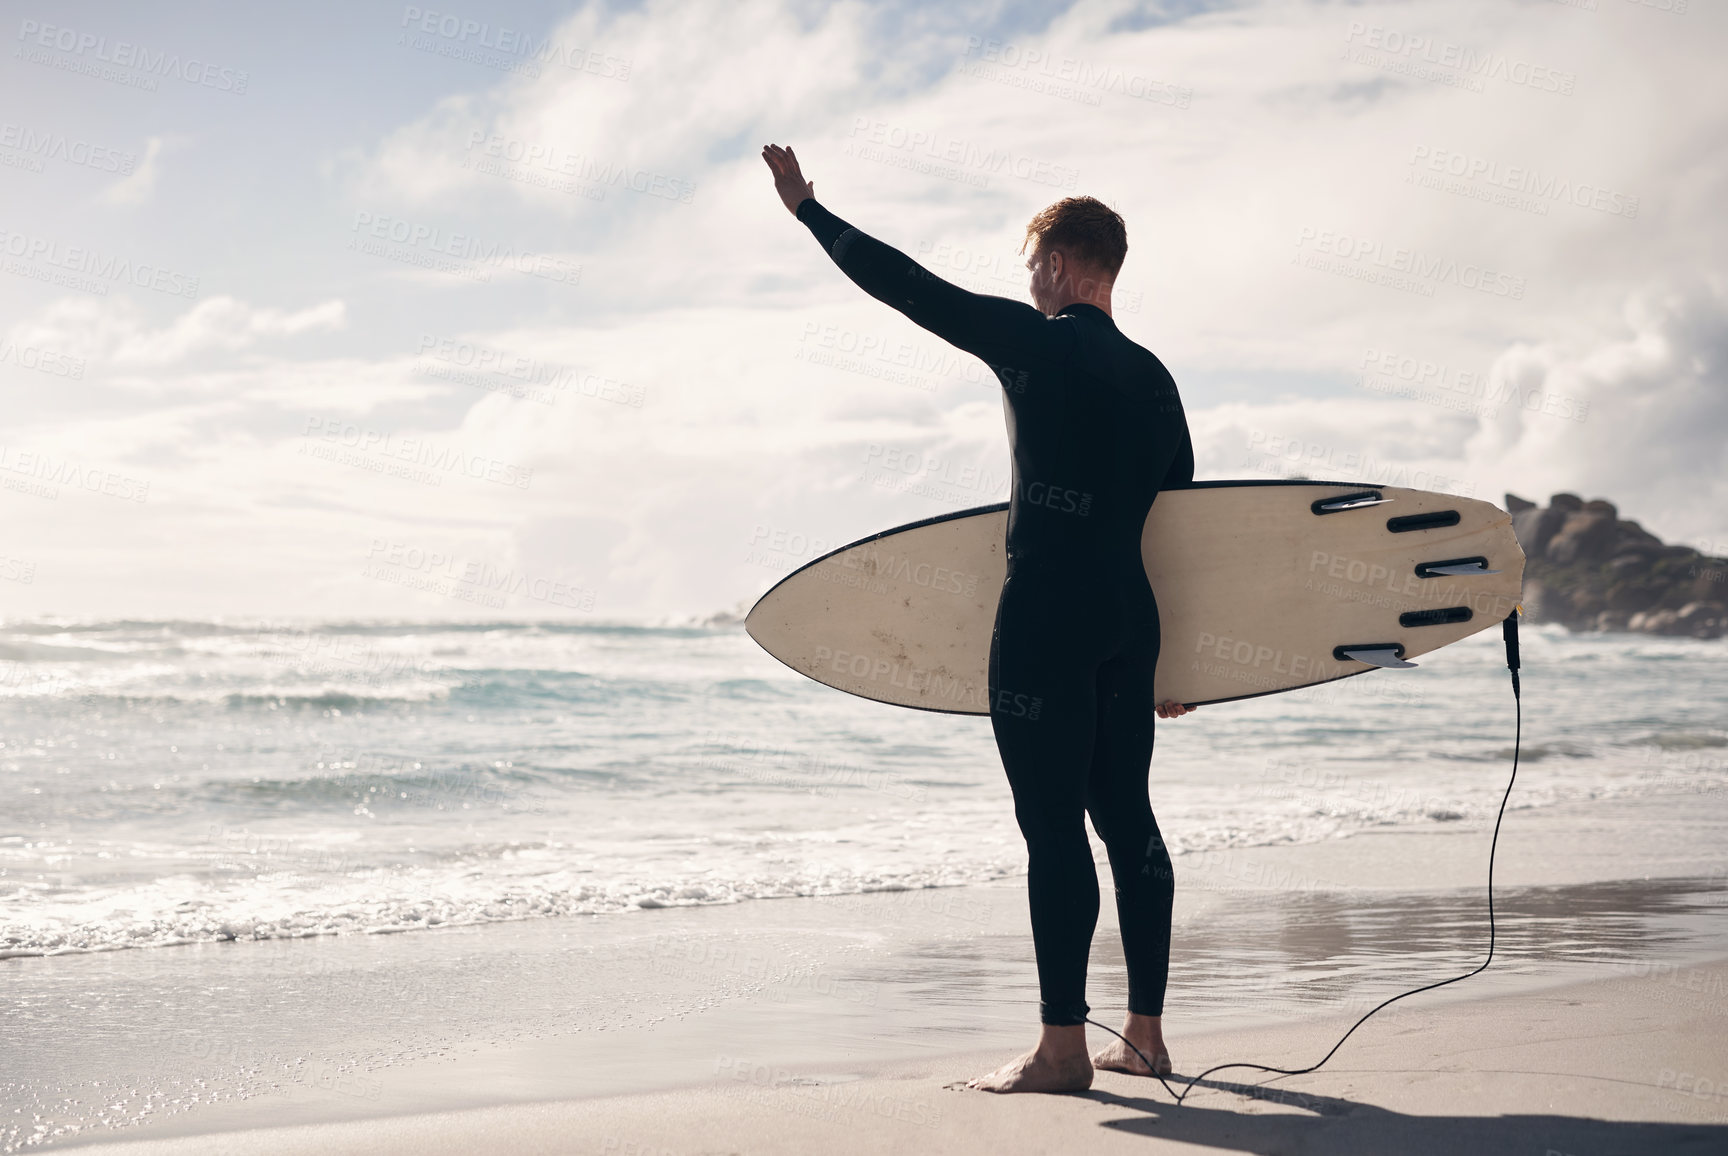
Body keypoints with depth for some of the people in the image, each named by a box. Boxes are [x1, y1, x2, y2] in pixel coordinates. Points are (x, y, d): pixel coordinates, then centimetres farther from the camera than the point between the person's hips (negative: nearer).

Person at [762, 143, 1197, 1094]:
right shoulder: (1152, 377, 14)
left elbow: (902, 282, -2)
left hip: (1045, 621, -7)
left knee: (1053, 827, -5)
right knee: (1126, 818, 11)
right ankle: (1144, 1033, 16)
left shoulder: (1032, 341, -6)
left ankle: (1063, 1046, -4)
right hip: (1129, 622, 7)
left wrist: (806, 207, 10)